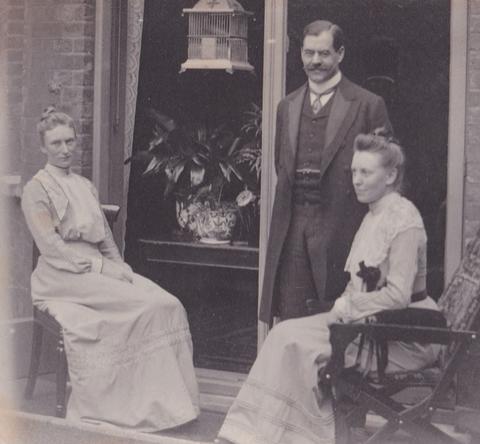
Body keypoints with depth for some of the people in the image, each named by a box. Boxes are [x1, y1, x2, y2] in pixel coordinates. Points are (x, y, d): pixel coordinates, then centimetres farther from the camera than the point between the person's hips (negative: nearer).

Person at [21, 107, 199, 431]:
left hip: (98, 269, 7)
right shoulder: (37, 189, -1)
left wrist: (119, 266, 0)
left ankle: (168, 401, -21)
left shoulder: (85, 186, 21)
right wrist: (101, 267, -17)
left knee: (168, 305, -19)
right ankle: (147, 406, -21)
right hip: (63, 276, -7)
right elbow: (51, 246, -11)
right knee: (146, 304, -27)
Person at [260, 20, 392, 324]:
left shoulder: (368, 106, -1)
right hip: (291, 228, 5)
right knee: (289, 320, 4)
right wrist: (284, 215, 15)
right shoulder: (287, 107, 16)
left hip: (339, 227, -4)